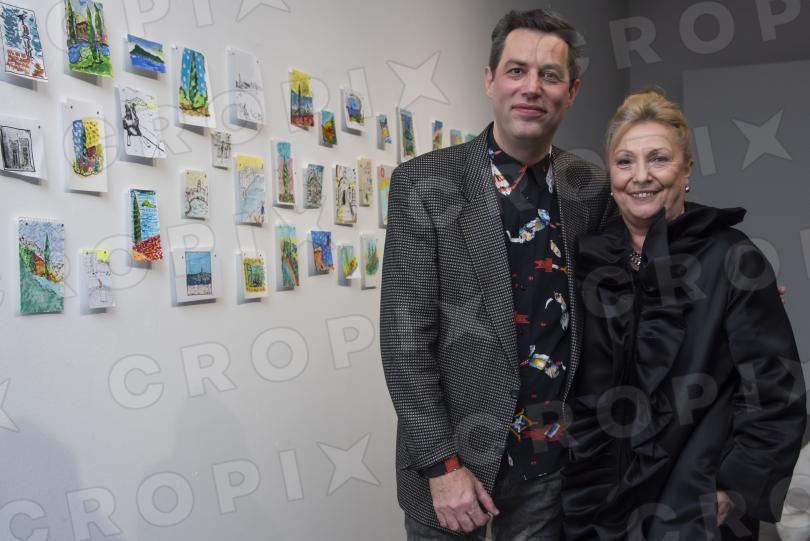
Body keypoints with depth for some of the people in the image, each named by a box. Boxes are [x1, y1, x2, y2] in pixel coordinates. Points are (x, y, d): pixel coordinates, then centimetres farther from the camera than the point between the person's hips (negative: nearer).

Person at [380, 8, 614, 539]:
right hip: (458, 455, -3)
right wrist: (442, 464, -14)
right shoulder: (424, 183, -10)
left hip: (556, 458, 3)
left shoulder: (594, 187, 1)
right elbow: (405, 337, -12)